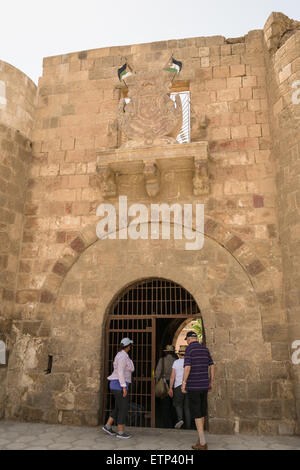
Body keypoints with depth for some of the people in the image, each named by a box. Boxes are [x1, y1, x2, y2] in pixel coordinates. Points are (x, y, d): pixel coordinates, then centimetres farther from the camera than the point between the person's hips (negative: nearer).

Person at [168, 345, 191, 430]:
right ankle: (188, 426, 10)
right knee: (187, 406, 12)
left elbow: (172, 376, -4)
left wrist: (170, 388, -2)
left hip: (178, 386, -2)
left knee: (178, 404, 15)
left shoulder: (176, 362, -1)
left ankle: (180, 419, -8)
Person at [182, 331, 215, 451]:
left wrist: (183, 383, -12)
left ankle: (203, 443, 0)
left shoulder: (189, 349, -11)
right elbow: (212, 366, 10)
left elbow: (187, 367, -19)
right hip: (204, 385, 7)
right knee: (201, 411, 17)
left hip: (193, 385, -6)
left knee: (197, 414, 0)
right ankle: (200, 439, 25)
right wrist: (211, 382, 17)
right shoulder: (205, 349, 10)